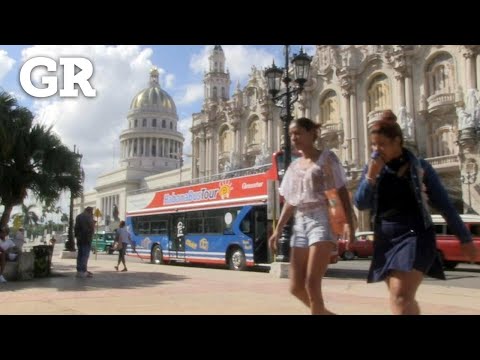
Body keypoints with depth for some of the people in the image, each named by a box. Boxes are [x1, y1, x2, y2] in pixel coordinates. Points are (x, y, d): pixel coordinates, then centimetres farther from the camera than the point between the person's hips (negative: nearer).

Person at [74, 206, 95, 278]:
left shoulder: (78, 216, 15)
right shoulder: (89, 217, -9)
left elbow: (76, 227, 15)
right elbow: (92, 227, -13)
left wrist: (77, 236, 16)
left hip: (79, 239, 7)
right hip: (86, 239, -7)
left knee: (79, 254, 11)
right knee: (85, 255, -7)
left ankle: (79, 271, 12)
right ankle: (83, 271, -10)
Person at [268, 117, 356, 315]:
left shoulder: (326, 157, 2)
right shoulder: (294, 166, 16)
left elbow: (342, 192, -4)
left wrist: (350, 224, -15)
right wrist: (278, 230, 12)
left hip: (322, 220, -6)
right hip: (300, 224, 6)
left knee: (312, 284, -14)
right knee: (296, 287, 5)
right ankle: (324, 312, 27)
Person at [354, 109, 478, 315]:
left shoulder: (419, 167, -5)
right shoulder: (372, 168, 4)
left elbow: (444, 204, 1)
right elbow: (361, 204, -2)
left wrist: (465, 238, 4)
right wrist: (371, 176, -15)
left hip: (414, 236, -4)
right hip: (385, 239, 5)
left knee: (400, 297, -16)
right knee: (402, 298, 15)